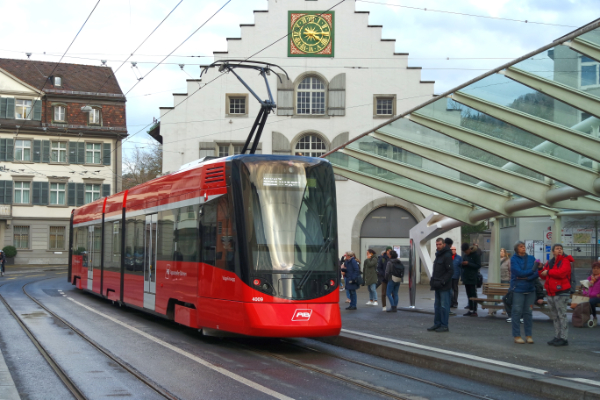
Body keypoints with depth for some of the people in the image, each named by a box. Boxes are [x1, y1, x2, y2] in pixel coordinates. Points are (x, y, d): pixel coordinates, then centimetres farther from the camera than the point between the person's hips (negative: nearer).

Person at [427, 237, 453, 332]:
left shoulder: (447, 256, -13)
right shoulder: (438, 255, 17)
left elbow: (450, 271, -18)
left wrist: (442, 282, -21)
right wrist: (433, 280, 12)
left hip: (444, 287, -9)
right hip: (438, 286, 9)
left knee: (444, 306, -4)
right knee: (437, 306, 13)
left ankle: (444, 326, 0)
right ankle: (437, 324, 19)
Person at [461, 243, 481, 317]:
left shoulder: (475, 255, -8)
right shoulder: (465, 255, 12)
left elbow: (478, 266, -12)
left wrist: (468, 264, -19)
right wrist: (462, 264, -4)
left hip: (473, 279, -7)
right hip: (466, 278, 7)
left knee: (473, 295, -5)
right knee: (469, 295, 10)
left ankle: (475, 311, -4)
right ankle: (470, 310, 14)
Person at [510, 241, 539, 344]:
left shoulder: (531, 258, 9)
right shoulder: (514, 259, -1)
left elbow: (536, 274, 0)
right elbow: (519, 272, -13)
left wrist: (526, 277, -14)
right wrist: (532, 270, -7)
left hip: (530, 289, 3)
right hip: (518, 289, -3)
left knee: (528, 312, 6)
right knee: (517, 312, -2)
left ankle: (529, 335, 13)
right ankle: (516, 336, 5)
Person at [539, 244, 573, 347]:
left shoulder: (565, 261, -7)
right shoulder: (550, 263, 16)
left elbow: (562, 272, -23)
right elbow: (544, 276, 17)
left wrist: (548, 272, -14)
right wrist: (541, 268, -1)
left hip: (561, 293, -8)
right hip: (551, 293, 8)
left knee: (562, 315, -8)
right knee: (554, 316, 12)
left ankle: (563, 338, -6)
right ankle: (557, 337, 19)